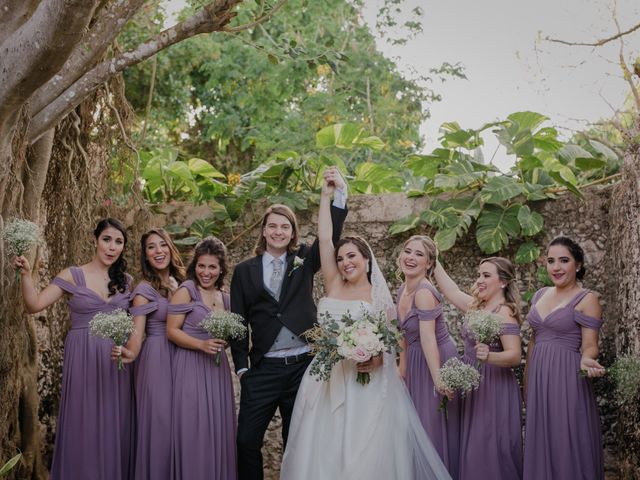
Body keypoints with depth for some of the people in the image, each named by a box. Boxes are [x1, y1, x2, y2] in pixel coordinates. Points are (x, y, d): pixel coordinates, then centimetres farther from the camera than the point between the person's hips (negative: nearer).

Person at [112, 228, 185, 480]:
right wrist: (130, 353, -34)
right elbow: (137, 331, -16)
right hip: (156, 360, -6)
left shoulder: (181, 283, 10)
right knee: (160, 422, -5)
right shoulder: (144, 289, -7)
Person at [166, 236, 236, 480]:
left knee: (218, 428, 8)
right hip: (191, 368, -6)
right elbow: (171, 331, -11)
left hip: (217, 369, 6)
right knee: (194, 429, -4)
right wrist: (201, 345, -22)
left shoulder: (224, 298, 13)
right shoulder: (186, 291, -7)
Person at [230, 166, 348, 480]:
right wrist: (241, 366, 0)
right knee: (247, 441, -2)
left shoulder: (304, 261, 8)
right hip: (263, 369, 0)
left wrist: (340, 192, -17)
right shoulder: (245, 271, 6)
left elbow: (331, 235, -6)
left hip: (303, 365, 1)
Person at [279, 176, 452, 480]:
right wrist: (326, 196, 4)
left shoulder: (379, 297, 4)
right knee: (323, 451, 0)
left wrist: (378, 359, -16)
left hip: (364, 385, -2)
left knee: (364, 452, -5)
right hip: (326, 381, 2)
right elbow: (324, 239, 5)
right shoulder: (333, 286, 10)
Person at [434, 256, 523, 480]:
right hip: (472, 385, 8)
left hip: (495, 388, -8)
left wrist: (489, 356, -39)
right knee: (473, 448, 10)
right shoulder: (476, 306, 10)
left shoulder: (504, 313, -14)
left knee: (491, 449, -5)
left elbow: (515, 356, -21)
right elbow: (451, 290, 17)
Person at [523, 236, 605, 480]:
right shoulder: (540, 295, 11)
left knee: (567, 443, -2)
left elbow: (589, 345, -9)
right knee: (541, 443, 11)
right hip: (538, 377, 6)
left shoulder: (587, 299, -7)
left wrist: (586, 361, -30)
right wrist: (527, 379, 16)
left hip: (567, 379, -6)